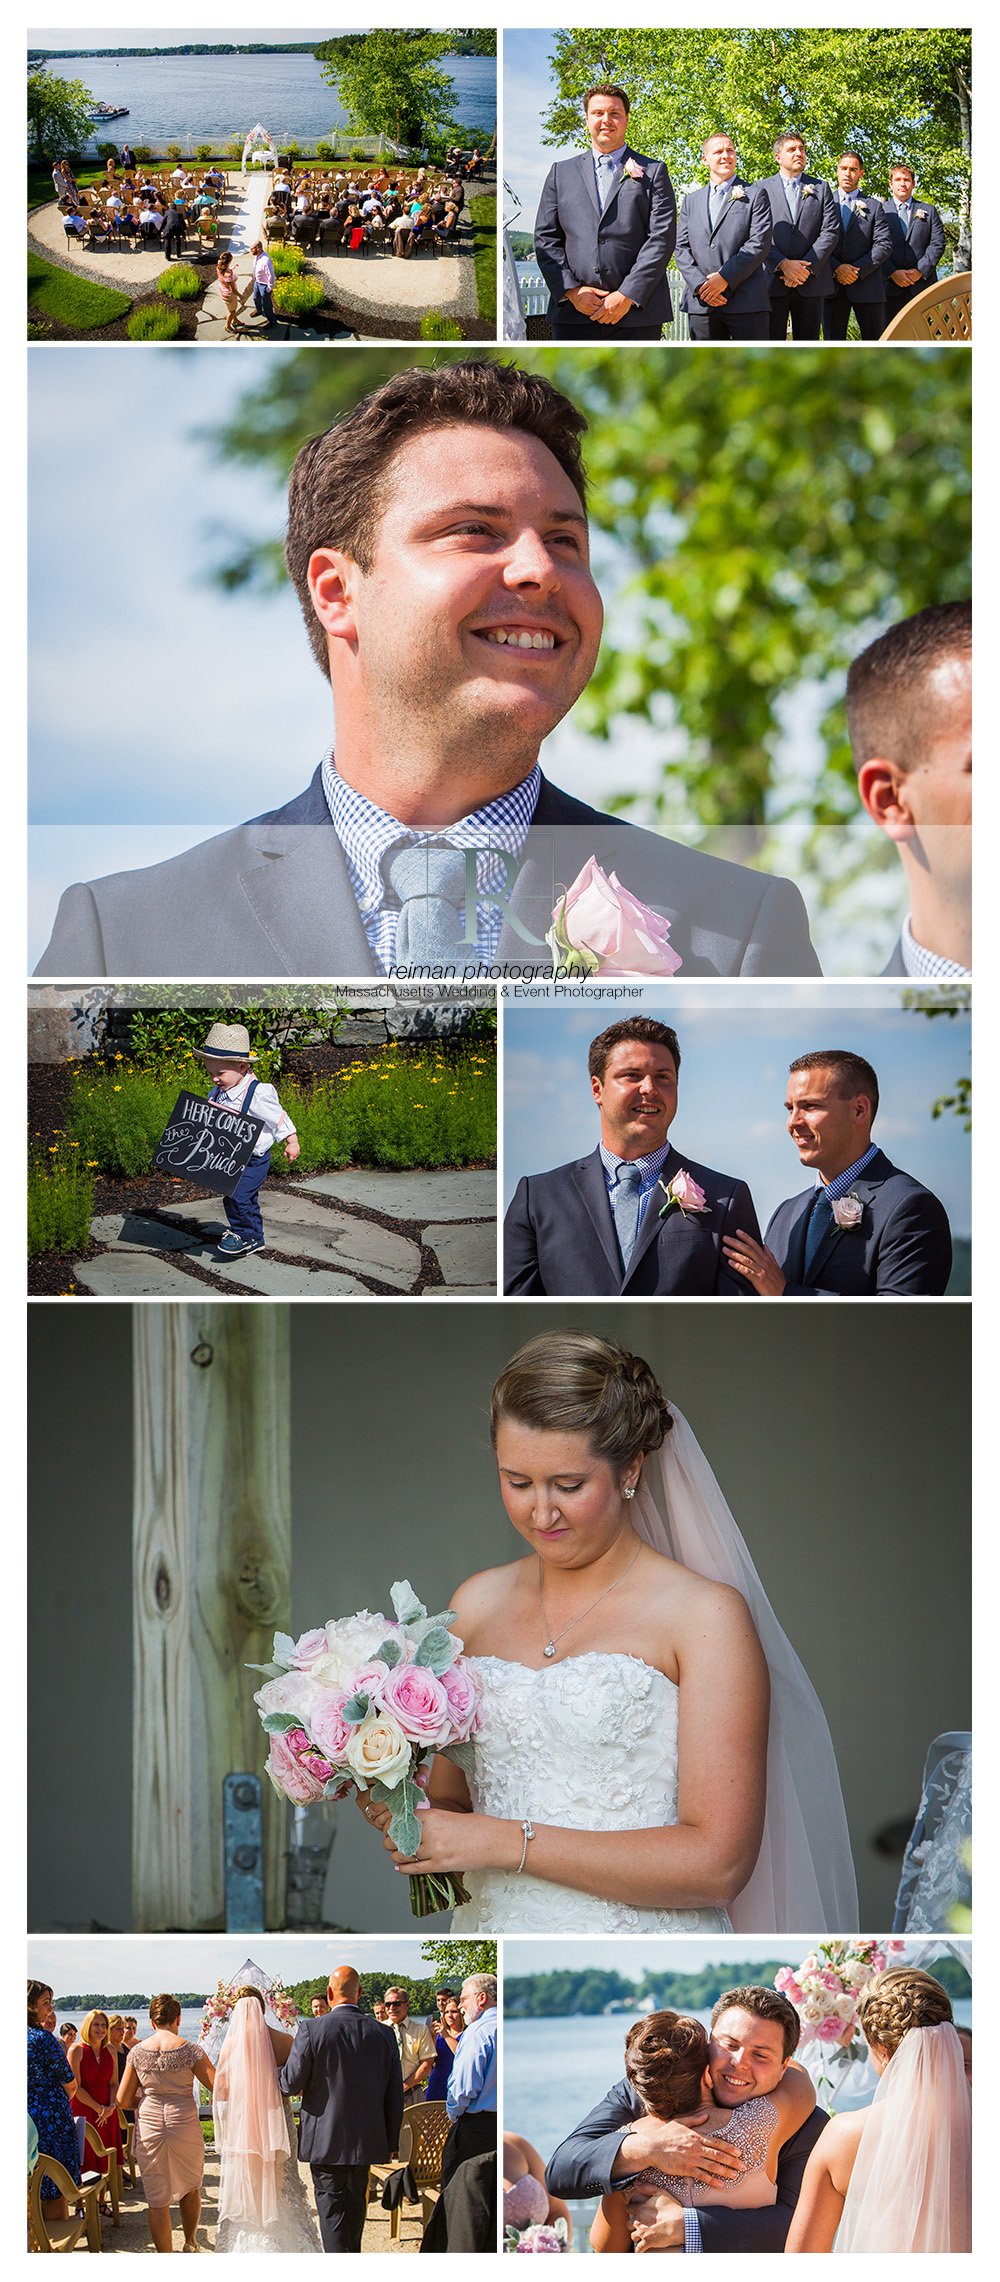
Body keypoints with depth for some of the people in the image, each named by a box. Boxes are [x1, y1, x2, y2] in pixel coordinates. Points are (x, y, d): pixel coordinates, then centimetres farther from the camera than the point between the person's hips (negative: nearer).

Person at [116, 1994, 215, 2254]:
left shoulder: (137, 2052, -1)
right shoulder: (189, 2050, -7)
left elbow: (123, 2101, 3)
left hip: (149, 2127, 1)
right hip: (185, 2125, 0)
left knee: (157, 2200, 7)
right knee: (190, 2188, 23)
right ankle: (190, 2242, 38)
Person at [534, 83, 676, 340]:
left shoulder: (652, 172, 9)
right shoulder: (561, 172, 16)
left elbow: (662, 238, -1)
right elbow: (545, 238, 10)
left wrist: (627, 296, -11)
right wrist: (571, 290, -5)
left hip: (637, 314, -2)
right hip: (573, 313, 2)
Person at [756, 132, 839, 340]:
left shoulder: (821, 188, 13)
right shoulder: (763, 188, 9)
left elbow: (830, 232, 3)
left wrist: (806, 268, -10)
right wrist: (783, 264, -15)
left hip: (811, 283, 1)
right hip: (773, 281, -1)